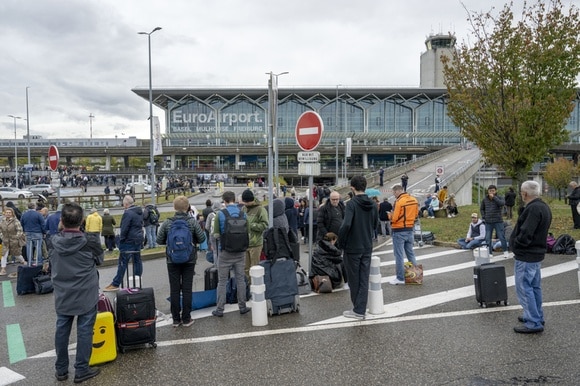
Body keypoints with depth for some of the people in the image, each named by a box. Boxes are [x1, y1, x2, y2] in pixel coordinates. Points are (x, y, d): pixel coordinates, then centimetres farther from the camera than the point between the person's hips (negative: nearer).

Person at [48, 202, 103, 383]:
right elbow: (99, 260, 1)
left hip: (62, 296, 4)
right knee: (84, 331, 6)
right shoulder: (90, 241, -18)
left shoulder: (54, 242, -8)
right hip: (86, 295, -4)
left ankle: (61, 369, 27)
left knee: (61, 330, 15)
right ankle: (81, 370, 14)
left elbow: (51, 268, 8)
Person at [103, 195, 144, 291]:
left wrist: (121, 241, -10)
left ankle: (115, 284, 1)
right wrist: (140, 240, 18)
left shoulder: (128, 213, -16)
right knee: (137, 260, 12)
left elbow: (124, 229, -18)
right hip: (139, 240, 8)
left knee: (123, 263, -4)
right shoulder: (140, 211, 11)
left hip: (129, 241, -8)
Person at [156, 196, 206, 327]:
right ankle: (186, 319, 12)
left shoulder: (167, 223, -6)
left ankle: (176, 319, 14)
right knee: (187, 289, 6)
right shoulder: (192, 222, -9)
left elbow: (159, 240, -1)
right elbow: (201, 238, -6)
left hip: (172, 261, 1)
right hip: (189, 260, -1)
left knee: (174, 289, 8)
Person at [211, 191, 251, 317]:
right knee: (240, 279, 13)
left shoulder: (220, 214, -10)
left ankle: (220, 309, 11)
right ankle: (242, 307, 19)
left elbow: (216, 234, -10)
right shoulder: (243, 214, -2)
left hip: (225, 252, -2)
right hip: (240, 252, 2)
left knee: (222, 281, 7)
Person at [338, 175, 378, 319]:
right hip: (367, 248, 5)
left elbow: (346, 225, -24)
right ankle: (360, 310, 12)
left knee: (354, 280, 7)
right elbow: (375, 225, 13)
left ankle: (357, 310, 18)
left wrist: (341, 243, -12)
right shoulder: (372, 204, 4)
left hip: (352, 248, -5)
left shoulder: (352, 203, -15)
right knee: (364, 280, 9)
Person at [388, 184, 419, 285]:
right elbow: (416, 214, 11)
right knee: (410, 253, 18)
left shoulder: (399, 202, -18)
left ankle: (400, 278, 4)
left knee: (399, 255, 1)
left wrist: (390, 214, 2)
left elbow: (394, 218, -18)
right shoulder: (414, 200, 2)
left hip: (399, 231, -7)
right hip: (410, 230, 7)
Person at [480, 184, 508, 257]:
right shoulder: (485, 199, 4)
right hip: (488, 222, 3)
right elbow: (481, 209, 17)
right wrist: (484, 217, 5)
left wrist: (494, 197, -26)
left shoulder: (499, 198, -4)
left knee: (501, 237, 1)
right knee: (488, 238, 5)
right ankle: (489, 253, 15)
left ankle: (505, 251, 17)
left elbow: (502, 203, -27)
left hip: (498, 221, -3)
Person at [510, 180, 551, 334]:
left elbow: (525, 235, -28)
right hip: (537, 253, 10)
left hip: (526, 256, -10)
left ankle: (533, 324, 2)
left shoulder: (533, 209, -23)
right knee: (535, 287, 19)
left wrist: (514, 244, -10)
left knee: (524, 288, -3)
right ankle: (537, 317, 31)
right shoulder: (544, 206, 10)